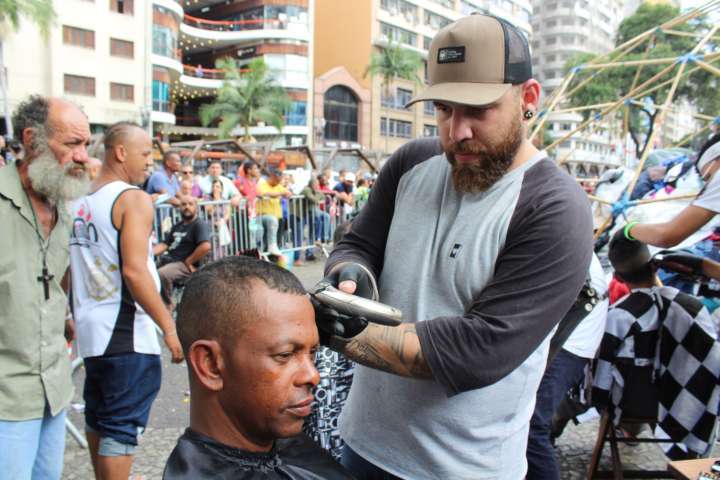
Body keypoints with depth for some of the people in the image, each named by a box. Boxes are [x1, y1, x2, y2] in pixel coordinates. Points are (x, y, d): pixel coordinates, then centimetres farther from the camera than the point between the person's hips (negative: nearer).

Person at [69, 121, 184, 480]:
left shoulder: (80, 202, 10)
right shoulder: (133, 198, -13)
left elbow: (66, 270, 14)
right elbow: (134, 271, -22)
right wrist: (169, 327, -18)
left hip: (91, 329, 8)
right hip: (126, 334, -8)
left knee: (97, 418, 21)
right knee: (122, 427, -1)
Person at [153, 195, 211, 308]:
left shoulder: (200, 224, -7)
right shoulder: (177, 226, 22)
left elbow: (205, 246, -22)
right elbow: (165, 244, 16)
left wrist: (188, 262, -16)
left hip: (185, 265, -9)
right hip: (169, 261, 9)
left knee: (160, 275, -32)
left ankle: (167, 305, -12)